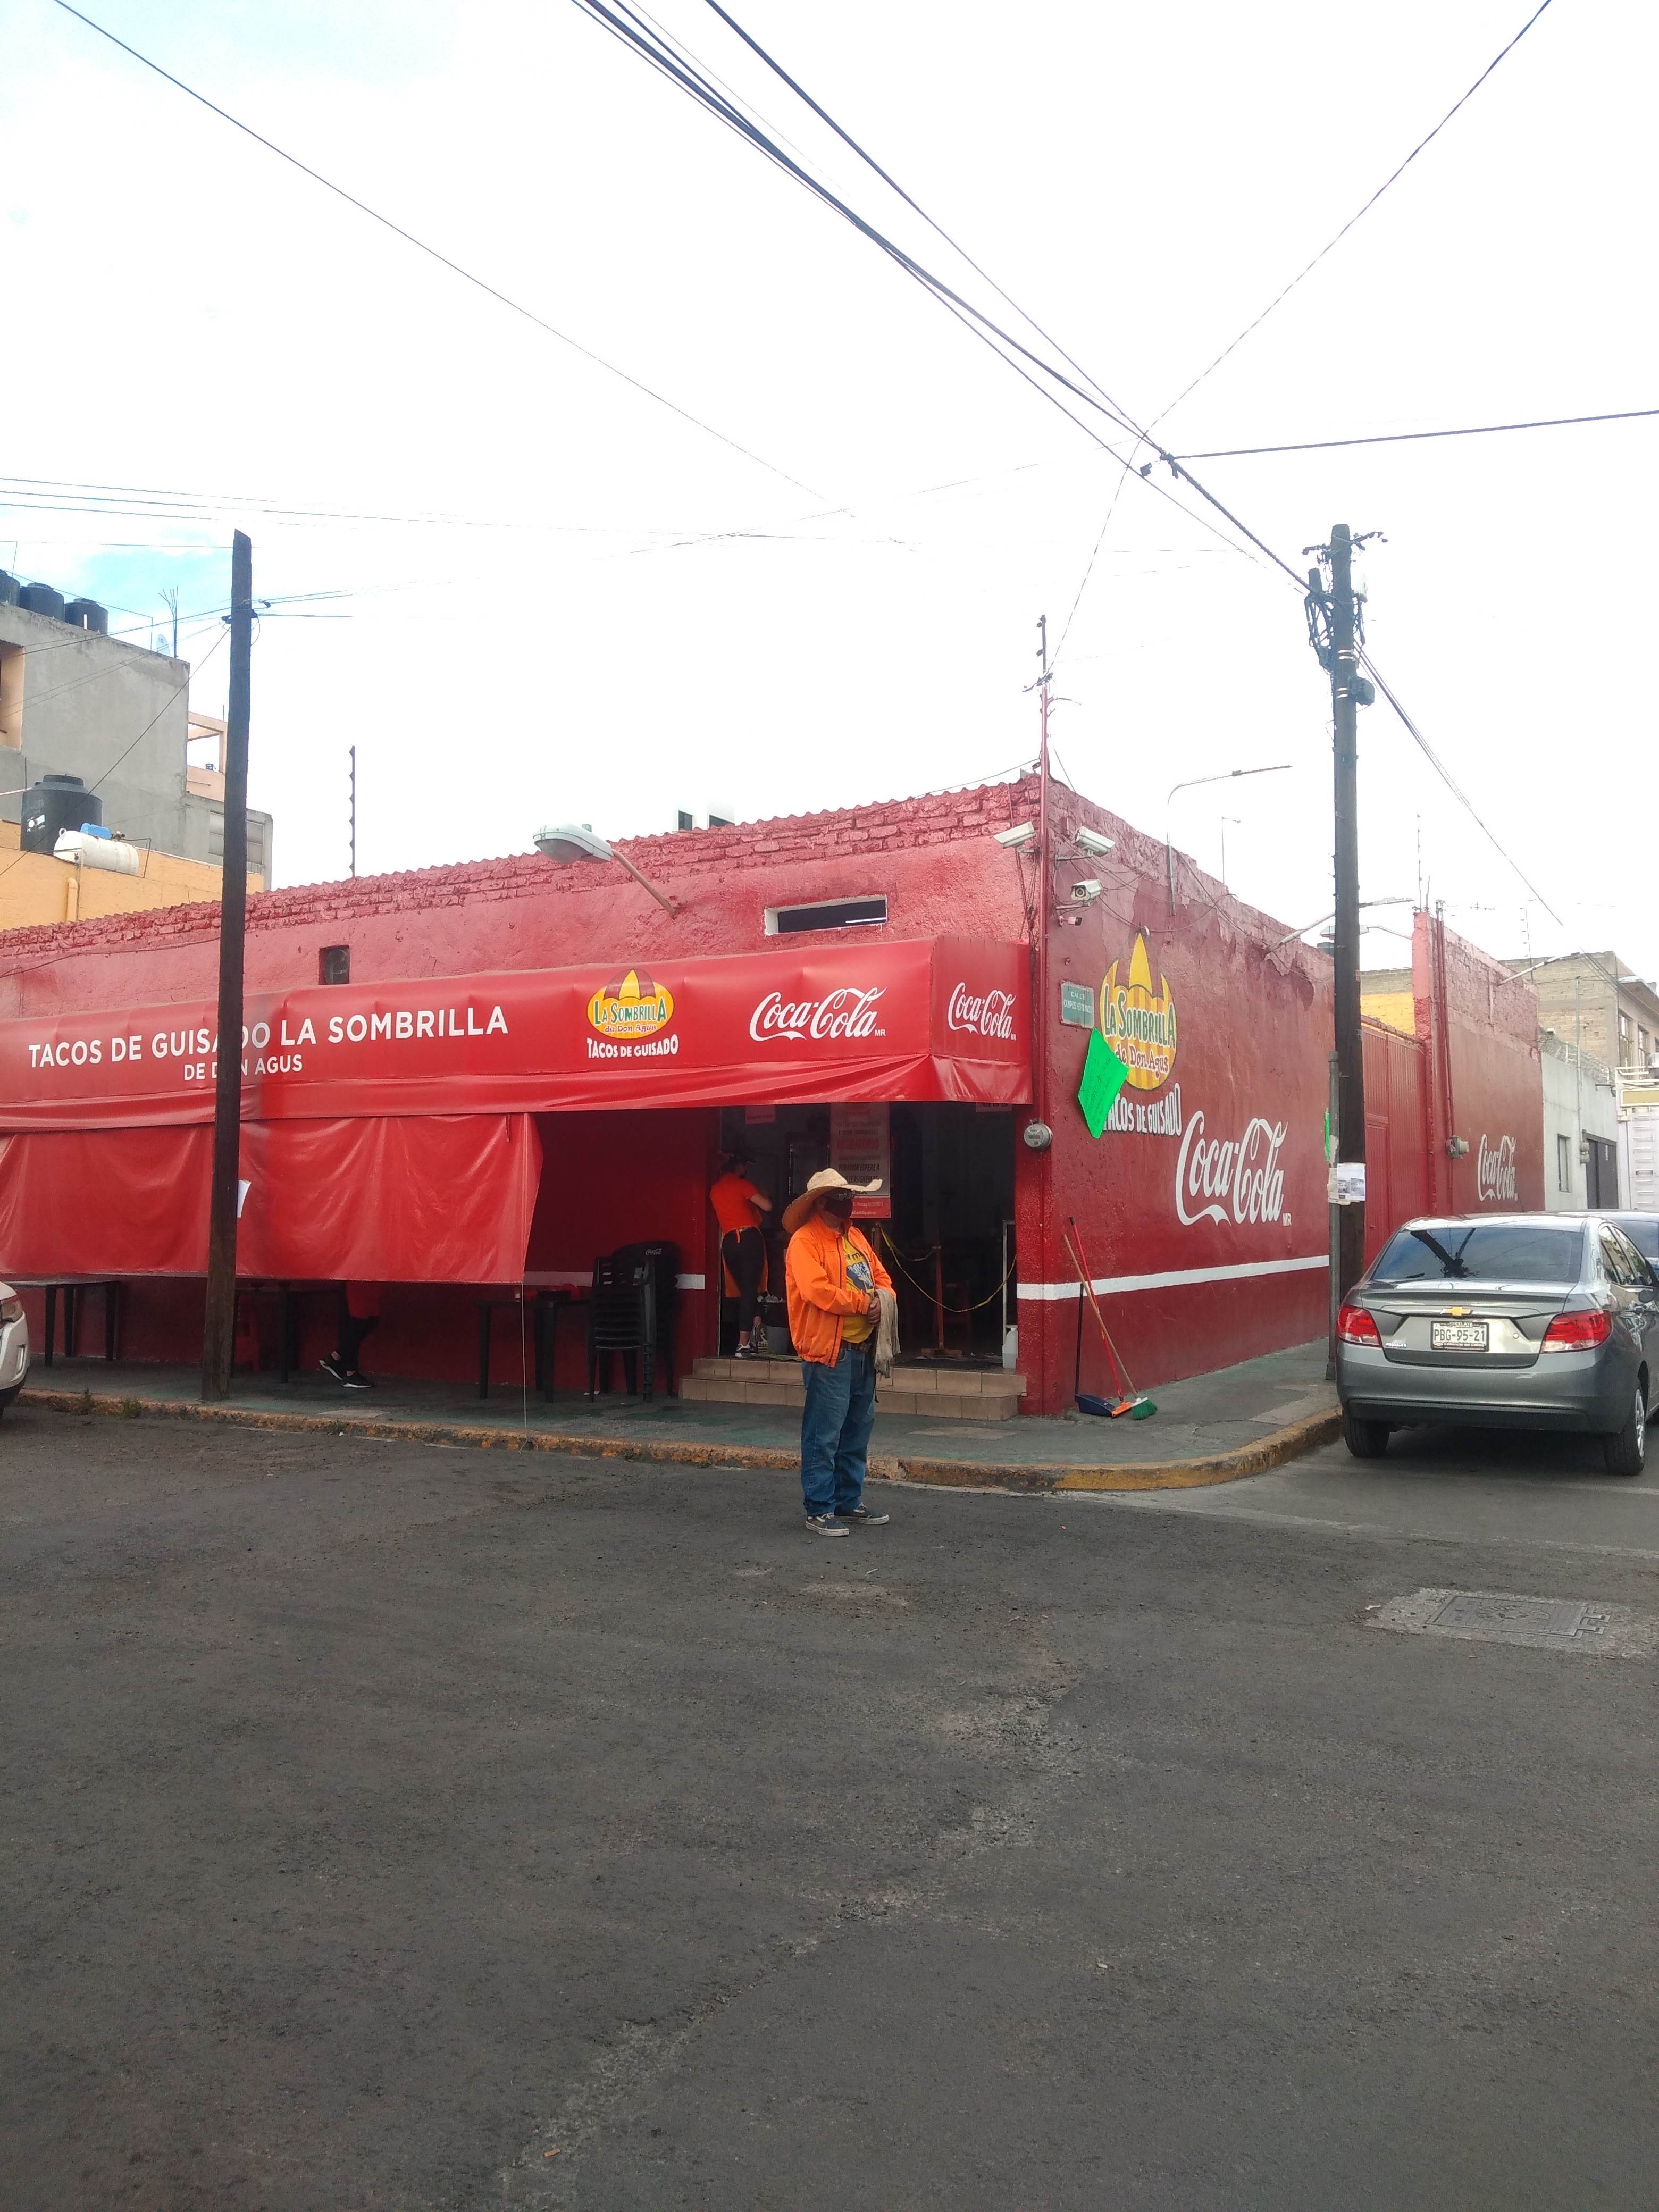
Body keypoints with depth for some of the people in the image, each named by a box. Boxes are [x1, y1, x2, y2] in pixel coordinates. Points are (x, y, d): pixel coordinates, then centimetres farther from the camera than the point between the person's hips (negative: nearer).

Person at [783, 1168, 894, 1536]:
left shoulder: (854, 1236, 16)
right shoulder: (805, 1241, -10)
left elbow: (881, 1276, 19)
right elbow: (817, 1291, -22)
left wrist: (883, 1300, -4)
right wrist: (863, 1303, -15)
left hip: (863, 1350, 9)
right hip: (828, 1352, -9)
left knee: (858, 1430, 15)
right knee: (824, 1434, -4)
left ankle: (850, 1502, 26)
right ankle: (820, 1510, 5)